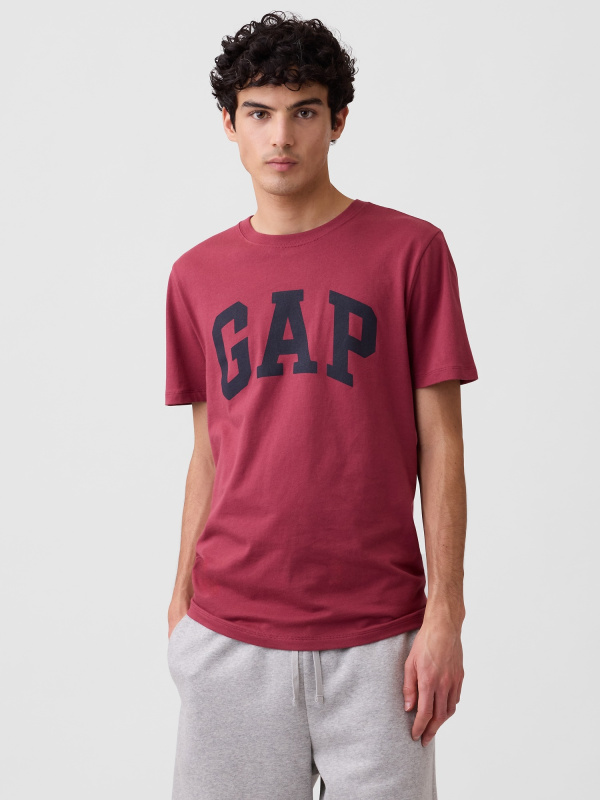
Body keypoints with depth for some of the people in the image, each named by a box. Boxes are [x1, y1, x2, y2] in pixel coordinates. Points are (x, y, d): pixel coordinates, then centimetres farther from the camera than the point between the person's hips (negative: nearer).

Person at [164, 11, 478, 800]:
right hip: (230, 637, 3)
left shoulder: (410, 250, -2)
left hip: (376, 640, -2)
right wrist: (182, 599, 9)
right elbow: (208, 452, 12)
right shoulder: (197, 276, 8)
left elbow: (440, 444, -3)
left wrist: (445, 614, -7)